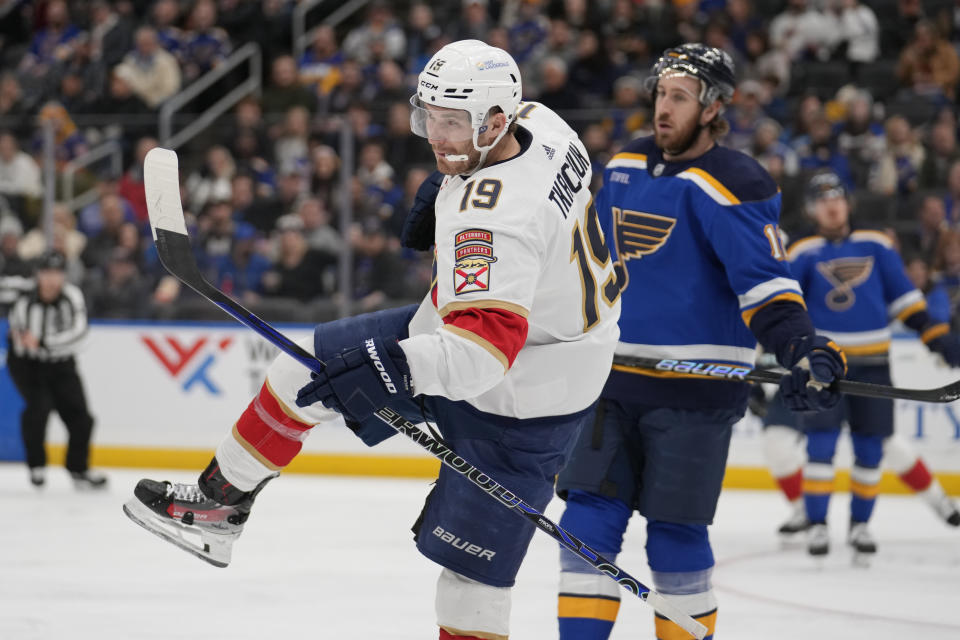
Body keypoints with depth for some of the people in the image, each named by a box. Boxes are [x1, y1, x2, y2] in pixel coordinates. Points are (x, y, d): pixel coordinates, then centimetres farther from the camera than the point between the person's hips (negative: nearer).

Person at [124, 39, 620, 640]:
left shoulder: (494, 214, -35)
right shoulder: (537, 122, -8)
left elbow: (485, 344, -46)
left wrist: (394, 366, -57)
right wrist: (444, 196, 7)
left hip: (521, 402, -10)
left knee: (469, 563, -7)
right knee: (306, 365, 10)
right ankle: (220, 504, 25)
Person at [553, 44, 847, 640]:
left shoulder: (731, 184, -12)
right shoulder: (625, 168, 9)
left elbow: (764, 277, -21)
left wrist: (798, 344, -35)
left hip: (694, 390, -6)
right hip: (615, 378, 6)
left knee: (674, 534, -3)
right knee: (590, 518, 2)